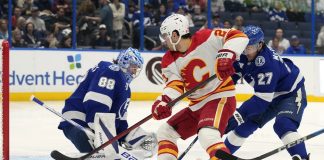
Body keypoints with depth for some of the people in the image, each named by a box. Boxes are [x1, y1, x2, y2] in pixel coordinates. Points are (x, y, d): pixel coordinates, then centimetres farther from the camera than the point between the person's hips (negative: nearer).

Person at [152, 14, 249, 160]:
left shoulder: (205, 39, -14)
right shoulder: (169, 60, 5)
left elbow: (239, 37, -19)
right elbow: (174, 84, -8)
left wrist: (226, 55, -37)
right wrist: (163, 100, -29)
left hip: (220, 98, -9)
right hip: (197, 105, 9)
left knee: (207, 135, -33)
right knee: (165, 132, 13)